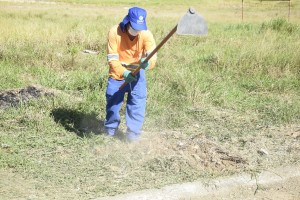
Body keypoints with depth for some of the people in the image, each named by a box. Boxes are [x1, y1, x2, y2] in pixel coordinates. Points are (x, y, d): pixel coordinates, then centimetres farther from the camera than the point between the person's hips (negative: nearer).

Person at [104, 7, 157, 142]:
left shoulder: (146, 34, -21)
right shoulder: (115, 32, -24)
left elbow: (152, 55, -30)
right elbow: (112, 58, -23)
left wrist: (148, 63, -55)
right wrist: (124, 73, -39)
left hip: (137, 71, 0)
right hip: (118, 72, 0)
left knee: (138, 99, -11)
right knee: (113, 99, 8)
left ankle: (133, 132, 1)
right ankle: (110, 129, 32)